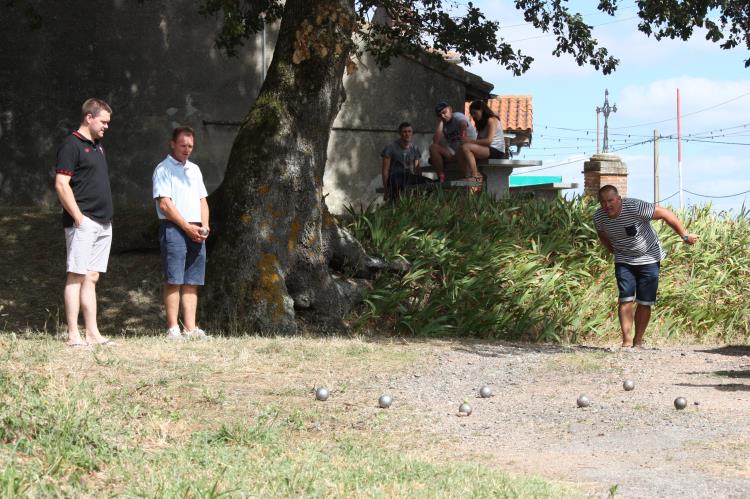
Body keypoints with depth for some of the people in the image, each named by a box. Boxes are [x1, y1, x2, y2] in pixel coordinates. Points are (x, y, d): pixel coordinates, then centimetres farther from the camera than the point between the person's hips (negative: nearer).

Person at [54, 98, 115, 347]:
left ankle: (93, 334, 11)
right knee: (77, 276, -8)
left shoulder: (97, 145, 19)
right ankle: (73, 335, -8)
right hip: (84, 222, -9)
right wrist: (78, 217, -18)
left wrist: (107, 216, 17)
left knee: (92, 278, 9)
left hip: (103, 223, 9)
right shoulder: (71, 145, -9)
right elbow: (61, 184, -15)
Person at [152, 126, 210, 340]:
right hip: (173, 228, -7)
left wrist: (204, 226, 3)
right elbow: (165, 204, -10)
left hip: (196, 231, 7)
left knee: (192, 282, 4)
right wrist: (187, 227, -13)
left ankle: (190, 328, 4)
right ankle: (173, 328, -9)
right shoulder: (163, 169, -1)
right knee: (174, 280, -9)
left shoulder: (194, 169, 22)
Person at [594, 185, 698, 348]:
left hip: (648, 258, -3)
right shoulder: (599, 217, -13)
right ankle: (627, 340, -13)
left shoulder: (635, 207, -29)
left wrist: (685, 236, -17)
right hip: (624, 261, 3)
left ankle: (638, 341, 8)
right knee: (626, 299, -12)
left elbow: (666, 214, -22)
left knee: (645, 302, -2)